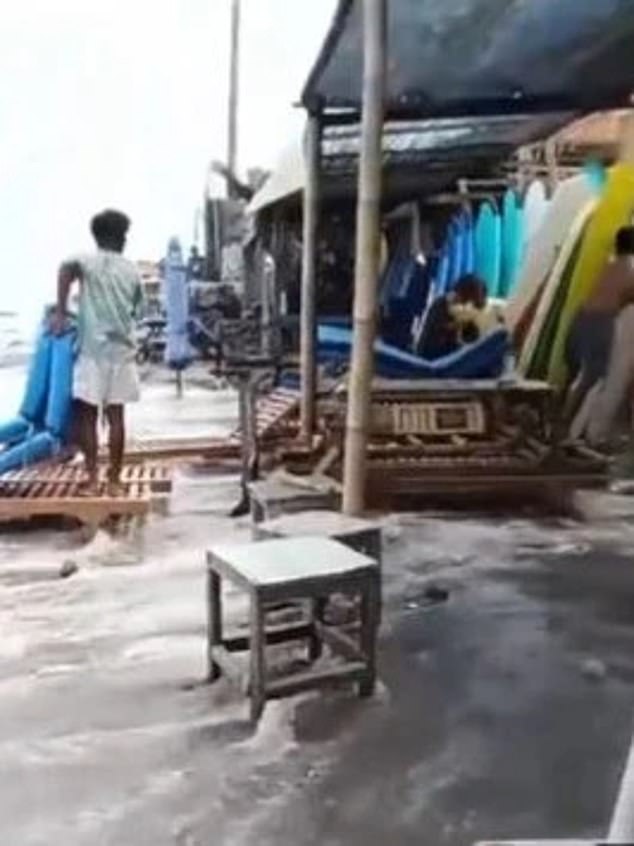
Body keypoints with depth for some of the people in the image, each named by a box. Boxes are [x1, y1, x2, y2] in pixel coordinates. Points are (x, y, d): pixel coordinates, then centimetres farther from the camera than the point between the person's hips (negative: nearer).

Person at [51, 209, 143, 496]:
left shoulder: (88, 261, 0)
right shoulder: (132, 271, 11)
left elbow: (67, 268, -23)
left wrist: (60, 311, -18)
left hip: (93, 349, -3)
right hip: (122, 350, 3)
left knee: (87, 414, 4)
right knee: (116, 416, 6)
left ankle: (92, 478, 0)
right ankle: (114, 480, 8)